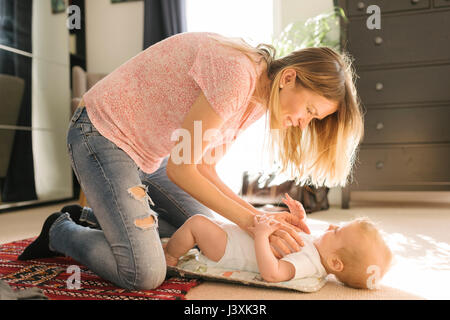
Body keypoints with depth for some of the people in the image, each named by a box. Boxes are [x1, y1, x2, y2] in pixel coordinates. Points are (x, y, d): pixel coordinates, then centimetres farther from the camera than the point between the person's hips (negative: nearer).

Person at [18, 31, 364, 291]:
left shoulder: (259, 99, 2)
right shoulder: (235, 72, -27)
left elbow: (204, 171, 0)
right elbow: (180, 169, -23)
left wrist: (257, 214, -12)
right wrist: (251, 220, -22)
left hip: (147, 154, 9)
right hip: (104, 133, -9)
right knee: (144, 274, -17)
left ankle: (96, 215, 19)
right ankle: (61, 231, 11)